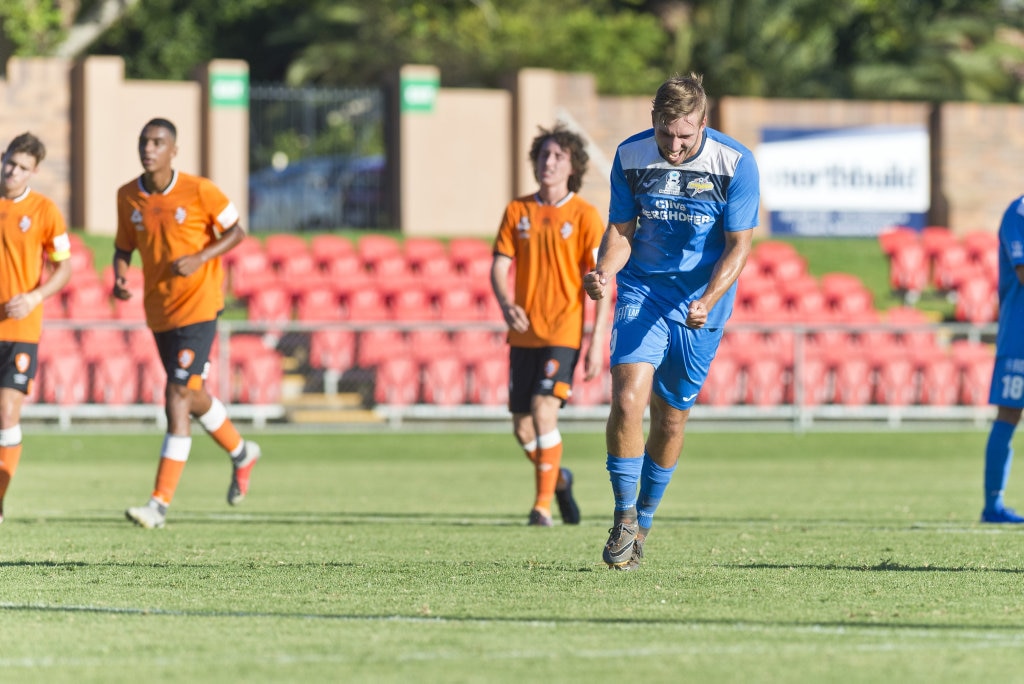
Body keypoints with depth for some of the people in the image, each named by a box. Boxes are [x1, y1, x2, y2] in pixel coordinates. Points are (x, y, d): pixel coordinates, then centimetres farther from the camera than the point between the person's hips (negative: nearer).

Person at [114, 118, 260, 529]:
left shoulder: (199, 191, -12)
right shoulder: (128, 197, 1)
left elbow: (236, 231, -2)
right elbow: (124, 246, 13)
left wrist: (200, 258, -18)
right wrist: (120, 277, -9)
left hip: (198, 307, -6)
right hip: (159, 313, 6)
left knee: (178, 395, -14)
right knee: (193, 398, 18)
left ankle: (160, 503, -16)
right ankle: (241, 453, 46)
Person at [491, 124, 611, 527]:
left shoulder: (584, 216, -3)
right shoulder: (517, 211, 7)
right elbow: (499, 266, 7)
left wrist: (598, 342, -11)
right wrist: (506, 304, -15)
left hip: (563, 331, -4)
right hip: (523, 333, 4)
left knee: (544, 411, -19)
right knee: (522, 427, 6)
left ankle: (543, 504, -11)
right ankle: (558, 478, 34)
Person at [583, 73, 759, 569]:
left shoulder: (736, 163, -15)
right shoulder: (630, 156, -9)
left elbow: (738, 246, -10)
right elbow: (621, 230, 2)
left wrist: (706, 303, -25)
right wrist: (603, 273, -19)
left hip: (702, 295, -1)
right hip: (642, 288, 1)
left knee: (671, 414, 6)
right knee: (628, 398, -19)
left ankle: (643, 522, 24)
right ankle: (624, 515, -5)